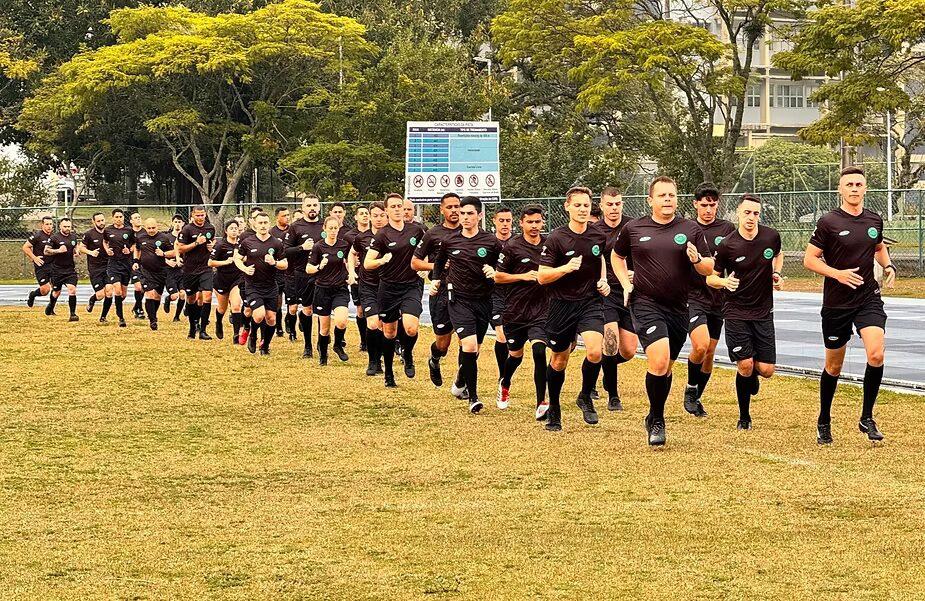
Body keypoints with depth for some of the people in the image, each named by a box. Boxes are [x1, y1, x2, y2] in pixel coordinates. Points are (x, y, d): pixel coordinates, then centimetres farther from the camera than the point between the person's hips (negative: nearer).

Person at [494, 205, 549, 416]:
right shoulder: (512, 246, -6)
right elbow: (498, 276, -3)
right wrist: (523, 276, -14)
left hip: (541, 310, 1)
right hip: (515, 310, 0)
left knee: (539, 351, -18)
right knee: (515, 355, 15)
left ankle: (541, 403, -16)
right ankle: (504, 386, 48)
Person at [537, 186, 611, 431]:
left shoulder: (598, 236, 1)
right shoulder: (556, 238, -11)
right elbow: (541, 276, -13)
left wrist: (603, 280, 9)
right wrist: (566, 268, -28)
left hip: (590, 302, 2)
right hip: (562, 304, -2)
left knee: (595, 351, -21)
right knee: (559, 361, 10)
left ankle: (585, 397, 5)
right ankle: (553, 410, 31)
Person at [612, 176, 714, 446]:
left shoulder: (691, 230, 3)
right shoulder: (633, 229, 2)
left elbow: (709, 269, 7)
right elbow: (617, 256, 20)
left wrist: (697, 260, -15)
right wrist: (625, 284, 7)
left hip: (678, 307, 3)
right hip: (646, 305, -3)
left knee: (666, 367, 14)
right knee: (659, 361, -20)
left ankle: (655, 418, 34)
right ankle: (656, 420, -3)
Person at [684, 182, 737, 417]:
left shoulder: (728, 229, 4)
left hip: (718, 298, 3)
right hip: (692, 295, -3)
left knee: (710, 354, 9)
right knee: (701, 345, -21)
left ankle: (697, 398, 27)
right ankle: (690, 389, 2)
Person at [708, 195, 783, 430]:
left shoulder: (771, 236, -2)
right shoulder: (727, 245, -10)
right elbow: (710, 278, 0)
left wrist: (776, 274, 4)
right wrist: (725, 282, -21)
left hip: (763, 312, 3)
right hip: (736, 312, -3)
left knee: (766, 370, -3)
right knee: (745, 365, -12)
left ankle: (752, 372, 36)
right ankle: (744, 417, 9)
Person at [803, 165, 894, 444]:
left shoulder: (874, 220, 5)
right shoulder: (829, 222, -8)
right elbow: (809, 259, -7)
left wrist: (888, 267, 6)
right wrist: (838, 274, -20)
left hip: (868, 298, 2)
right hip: (836, 303, -2)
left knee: (876, 354, -19)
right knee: (834, 366, 8)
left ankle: (867, 418, -4)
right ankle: (824, 422, 28)